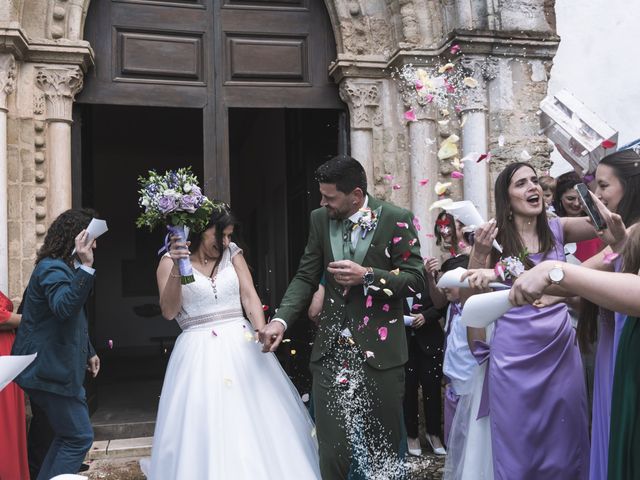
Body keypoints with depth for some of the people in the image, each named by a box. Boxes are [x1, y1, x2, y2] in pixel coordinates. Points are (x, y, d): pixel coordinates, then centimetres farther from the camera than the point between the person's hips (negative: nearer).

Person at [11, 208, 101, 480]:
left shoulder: (64, 267, 15)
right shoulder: (53, 269, -18)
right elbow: (64, 307, -38)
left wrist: (88, 352, 27)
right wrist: (86, 267, -43)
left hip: (55, 368, 11)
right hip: (51, 369, -11)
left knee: (67, 435, 18)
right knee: (79, 437, -4)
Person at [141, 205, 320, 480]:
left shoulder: (232, 253, 9)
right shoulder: (169, 261, 2)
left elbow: (249, 296, 1)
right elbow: (169, 312, -8)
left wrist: (261, 332, -15)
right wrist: (177, 269, -20)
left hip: (241, 344, 3)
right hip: (199, 352, -3)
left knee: (258, 421, 5)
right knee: (204, 431, -3)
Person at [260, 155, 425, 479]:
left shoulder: (396, 220, -5)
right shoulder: (320, 219, 6)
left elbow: (415, 280, -6)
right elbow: (306, 277, 7)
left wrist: (367, 275, -19)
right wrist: (281, 320, -7)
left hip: (379, 349, -2)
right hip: (331, 351, 3)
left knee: (385, 447, 11)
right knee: (331, 450, 4)